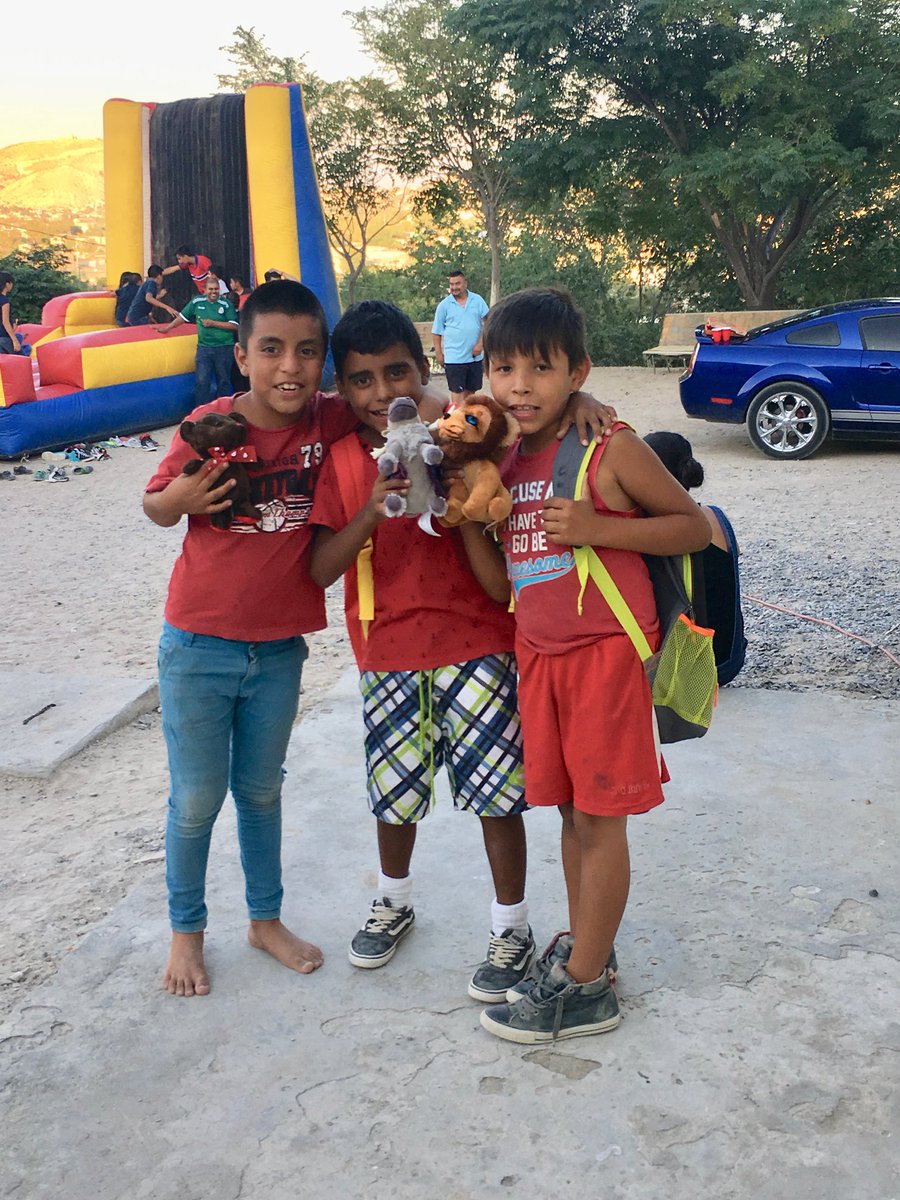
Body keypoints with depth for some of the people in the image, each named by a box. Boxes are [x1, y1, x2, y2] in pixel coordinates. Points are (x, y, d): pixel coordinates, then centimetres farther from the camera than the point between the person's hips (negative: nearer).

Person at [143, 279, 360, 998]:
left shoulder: (332, 420, -9)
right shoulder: (209, 426, -14)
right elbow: (156, 509, -1)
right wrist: (181, 497, -24)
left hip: (279, 650, 2)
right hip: (199, 648, -2)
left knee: (261, 790, 19)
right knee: (197, 799, 9)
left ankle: (267, 919, 38)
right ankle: (187, 931, 32)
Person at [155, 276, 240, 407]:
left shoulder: (226, 304, -4)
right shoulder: (197, 301, 4)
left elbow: (234, 326, -10)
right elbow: (182, 316, 14)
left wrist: (213, 323, -14)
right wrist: (167, 328, 14)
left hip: (224, 348, -2)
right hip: (204, 347, 2)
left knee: (223, 382, 7)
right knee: (202, 381, -6)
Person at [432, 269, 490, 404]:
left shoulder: (477, 300, 3)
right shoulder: (444, 305, -1)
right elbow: (436, 332, 3)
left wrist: (480, 344, -9)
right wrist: (438, 354, -1)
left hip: (475, 356, 3)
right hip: (454, 357, -3)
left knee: (470, 391, 12)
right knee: (457, 392, -5)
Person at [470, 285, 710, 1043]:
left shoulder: (612, 450, -11)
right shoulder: (505, 462, 8)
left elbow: (696, 525, -8)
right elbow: (502, 582, 12)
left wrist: (598, 529, -20)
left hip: (605, 653, -6)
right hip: (538, 653, 6)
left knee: (599, 816, 3)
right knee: (572, 810, 17)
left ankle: (583, 988, 16)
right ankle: (583, 946, 34)